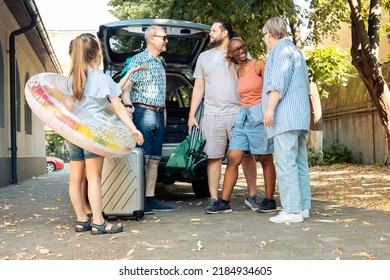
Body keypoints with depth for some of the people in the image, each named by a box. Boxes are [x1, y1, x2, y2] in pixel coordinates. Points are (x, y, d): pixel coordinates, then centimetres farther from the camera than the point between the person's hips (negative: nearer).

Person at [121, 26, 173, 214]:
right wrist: (128, 106, -24)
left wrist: (164, 114, 18)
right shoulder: (138, 60, -4)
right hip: (143, 112, -8)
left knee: (154, 159, 8)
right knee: (142, 158, -10)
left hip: (159, 115, 8)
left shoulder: (161, 62, 19)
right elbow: (125, 88, -10)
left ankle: (150, 198, 13)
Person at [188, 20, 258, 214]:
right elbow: (198, 88, 16)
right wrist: (191, 114, 8)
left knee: (247, 155, -1)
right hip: (212, 115, 2)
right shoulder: (204, 57, 17)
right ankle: (214, 200, 4)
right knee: (214, 158, 0)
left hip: (238, 113, -2)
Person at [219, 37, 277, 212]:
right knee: (233, 159, -2)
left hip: (259, 116, -6)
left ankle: (269, 201, 12)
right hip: (243, 116, 6)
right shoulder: (238, 73, 16)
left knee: (265, 160, 2)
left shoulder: (259, 65, -1)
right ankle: (224, 201, 0)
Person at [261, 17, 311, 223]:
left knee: (286, 163, -11)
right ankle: (303, 206, 11)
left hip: (285, 115, -10)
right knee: (299, 162, 9)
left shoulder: (282, 48, -3)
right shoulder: (296, 52, 27)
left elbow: (279, 80, -16)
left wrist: (270, 107, -19)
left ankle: (292, 210, -13)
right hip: (300, 117, 10)